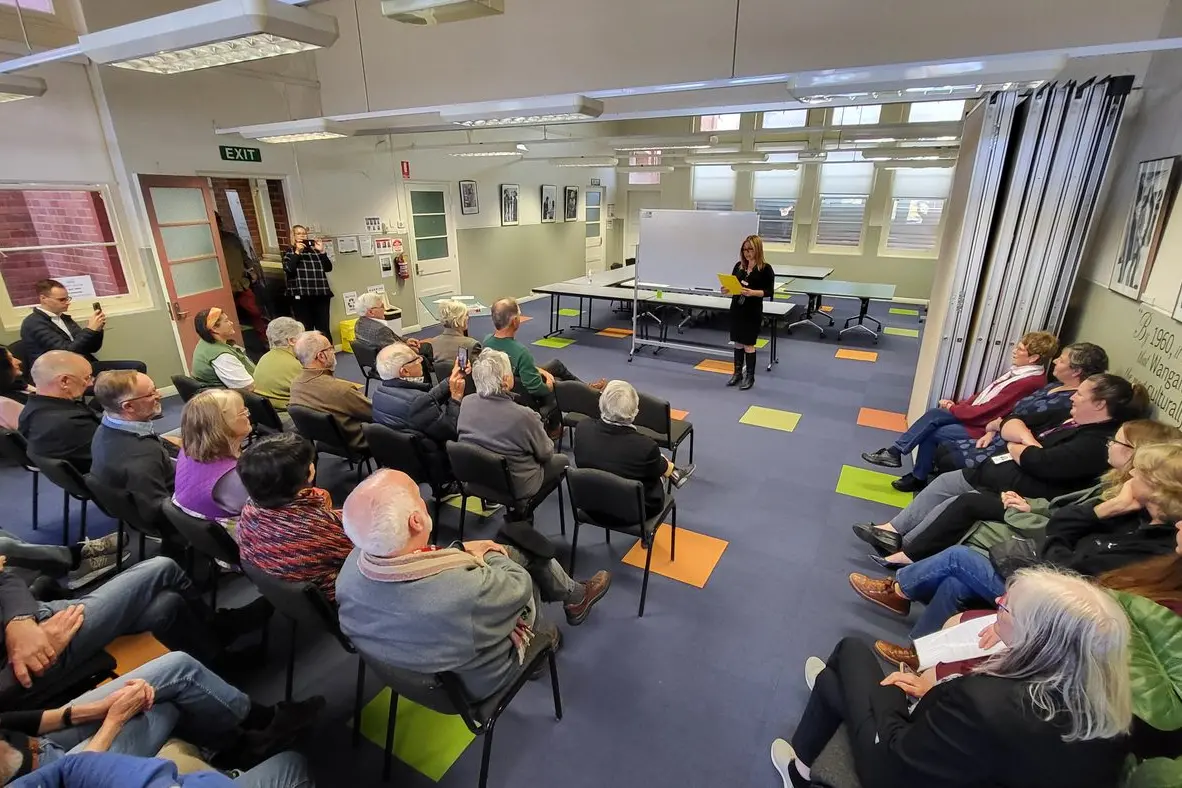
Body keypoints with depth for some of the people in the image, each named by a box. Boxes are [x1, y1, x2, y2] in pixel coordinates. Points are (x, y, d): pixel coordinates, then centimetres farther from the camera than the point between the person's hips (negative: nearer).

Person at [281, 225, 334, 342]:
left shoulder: (315, 251, 16)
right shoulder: (289, 253, 10)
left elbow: (328, 268, 9)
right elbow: (288, 269, -7)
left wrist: (322, 251, -1)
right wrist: (297, 252, -8)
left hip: (321, 295, 2)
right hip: (301, 297, -2)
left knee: (324, 329, 3)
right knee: (306, 329, -3)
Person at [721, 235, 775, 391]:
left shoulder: (765, 269, -8)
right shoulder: (739, 266, 6)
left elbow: (769, 291, -11)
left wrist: (752, 292, -25)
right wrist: (727, 290, -10)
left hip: (753, 311, -5)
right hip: (736, 308, 5)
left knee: (748, 344, 2)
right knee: (737, 343, 12)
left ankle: (750, 376, 15)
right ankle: (737, 373, 25)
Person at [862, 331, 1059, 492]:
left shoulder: (1028, 382, -23)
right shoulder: (1020, 372, 8)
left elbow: (985, 412, -23)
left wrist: (953, 409, -8)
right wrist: (957, 404, 2)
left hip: (984, 427, -9)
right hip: (976, 414, 9)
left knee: (931, 433, -13)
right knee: (933, 414, -9)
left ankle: (918, 479, 2)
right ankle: (894, 452, -10)